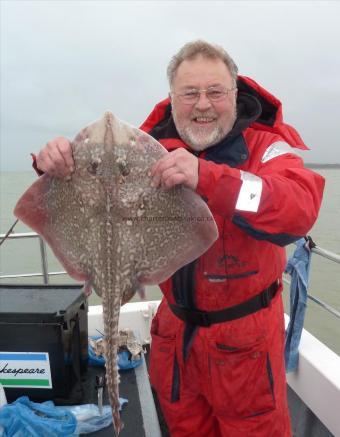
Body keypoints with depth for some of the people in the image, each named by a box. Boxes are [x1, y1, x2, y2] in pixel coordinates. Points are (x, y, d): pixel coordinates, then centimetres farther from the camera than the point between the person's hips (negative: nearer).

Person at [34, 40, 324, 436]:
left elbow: (300, 210, -33)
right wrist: (57, 159, -22)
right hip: (175, 324, 4)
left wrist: (205, 177, -46)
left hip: (244, 333, -3)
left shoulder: (266, 146, -15)